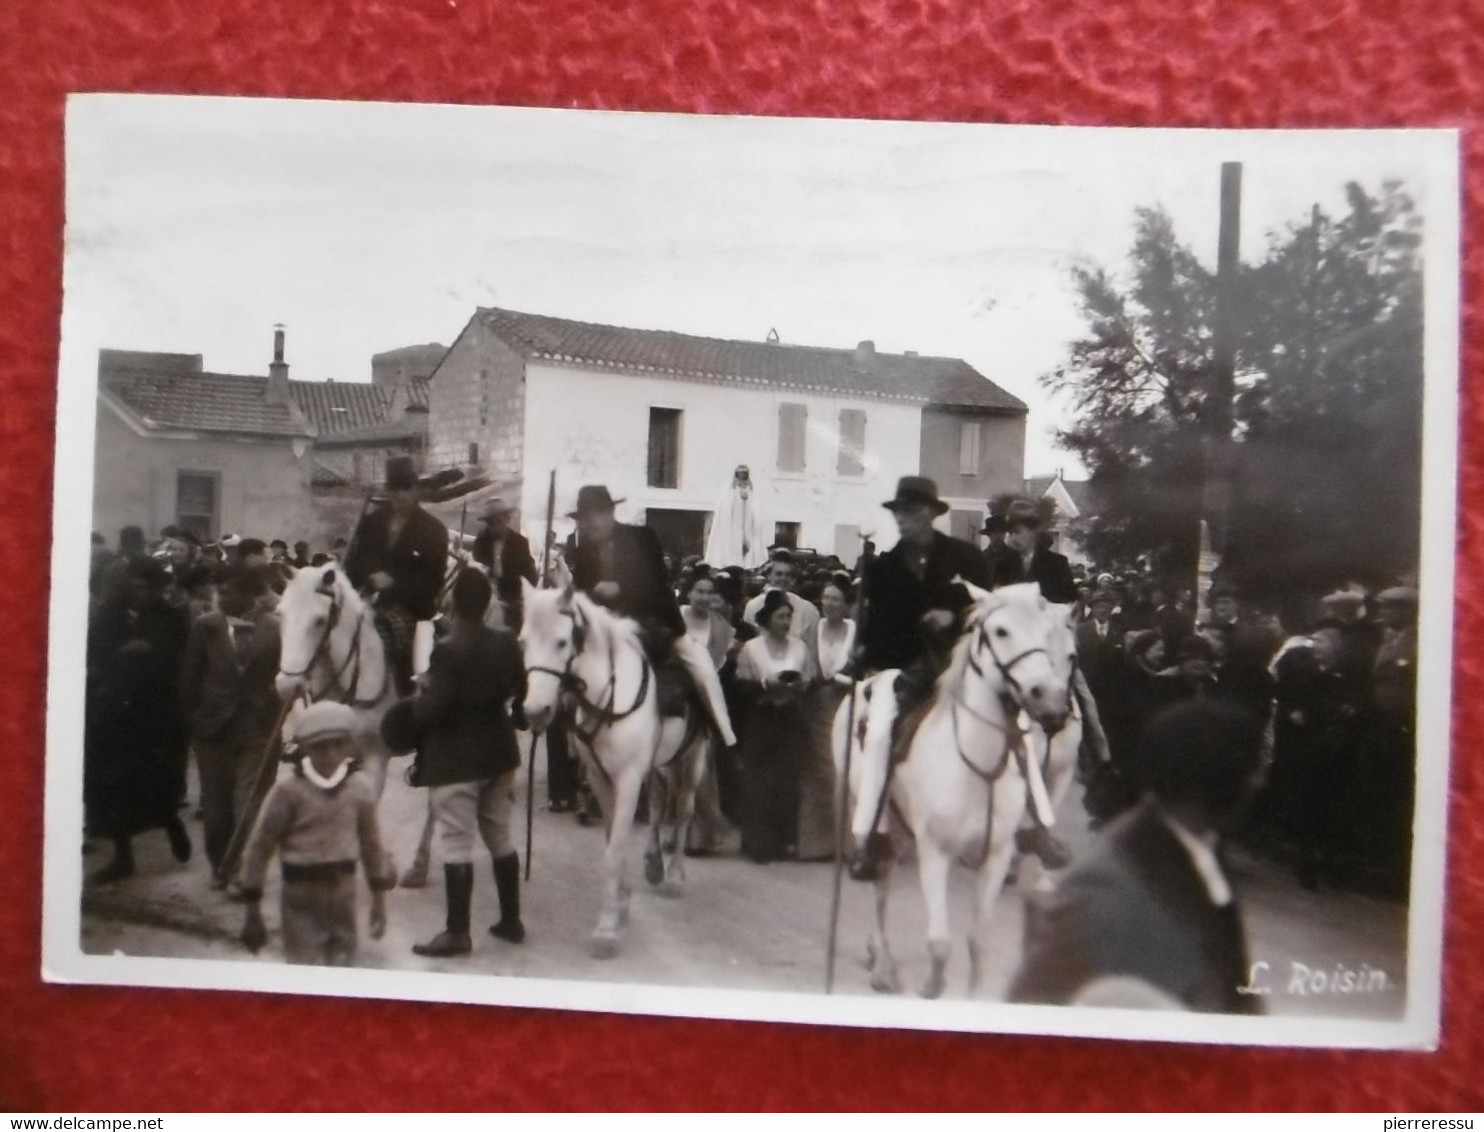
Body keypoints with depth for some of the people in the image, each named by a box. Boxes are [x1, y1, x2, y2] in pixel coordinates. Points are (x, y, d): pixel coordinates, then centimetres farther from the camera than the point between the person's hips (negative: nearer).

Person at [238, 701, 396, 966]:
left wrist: (379, 898, 11)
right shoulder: (289, 790, -12)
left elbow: (371, 844, 8)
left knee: (343, 965, 13)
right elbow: (259, 848, -7)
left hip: (343, 889, 3)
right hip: (301, 891, -3)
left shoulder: (359, 788, -2)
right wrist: (253, 911, -6)